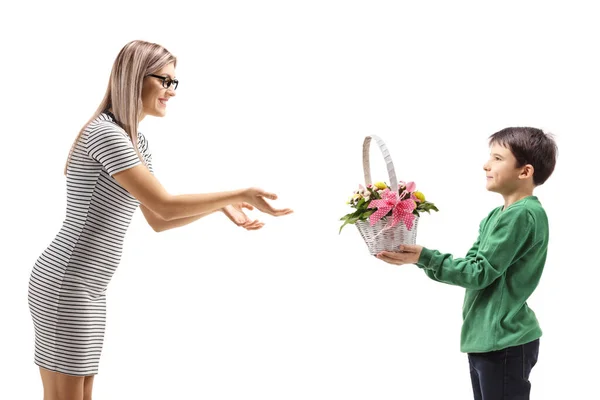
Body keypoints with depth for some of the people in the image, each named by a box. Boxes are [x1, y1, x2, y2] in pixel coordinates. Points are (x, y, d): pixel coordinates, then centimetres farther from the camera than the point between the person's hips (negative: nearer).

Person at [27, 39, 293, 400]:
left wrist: (223, 206, 6)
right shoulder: (106, 133, -17)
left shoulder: (138, 142, 14)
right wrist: (240, 194, -13)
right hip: (67, 285, -10)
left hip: (89, 288, 10)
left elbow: (158, 220, 16)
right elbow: (165, 205, -18)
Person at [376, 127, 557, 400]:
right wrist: (423, 259, -2)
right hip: (484, 339, 9)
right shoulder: (495, 216, 11)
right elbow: (469, 266, 9)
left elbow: (480, 272, -19)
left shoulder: (523, 214, -17)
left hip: (505, 342, -9)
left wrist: (424, 257, -19)